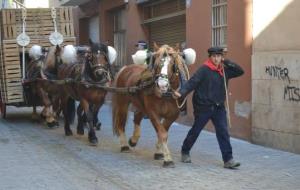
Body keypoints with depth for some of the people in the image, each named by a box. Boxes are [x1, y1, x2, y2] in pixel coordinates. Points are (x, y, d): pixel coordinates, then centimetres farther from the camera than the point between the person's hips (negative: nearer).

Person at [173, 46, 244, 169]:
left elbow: (240, 71, 11)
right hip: (203, 106, -4)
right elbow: (192, 82, -21)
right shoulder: (204, 70, -12)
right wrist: (181, 92, -37)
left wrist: (227, 62, 0)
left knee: (223, 132, -3)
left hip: (219, 107, 5)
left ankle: (228, 160, -2)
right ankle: (185, 152, 30)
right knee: (195, 130, 9)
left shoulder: (225, 70, 7)